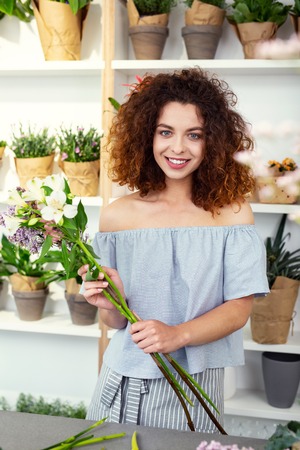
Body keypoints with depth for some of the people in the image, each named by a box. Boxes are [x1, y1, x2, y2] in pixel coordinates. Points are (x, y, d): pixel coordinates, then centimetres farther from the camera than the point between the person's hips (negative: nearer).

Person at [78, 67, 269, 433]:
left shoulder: (232, 212, -8)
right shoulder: (117, 216, -5)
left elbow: (239, 308, -9)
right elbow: (116, 322, 2)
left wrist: (178, 334, -24)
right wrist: (110, 306, -20)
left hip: (193, 388, -1)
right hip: (124, 385, 2)